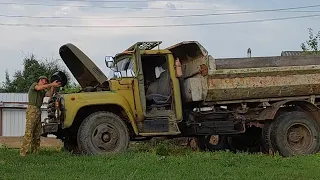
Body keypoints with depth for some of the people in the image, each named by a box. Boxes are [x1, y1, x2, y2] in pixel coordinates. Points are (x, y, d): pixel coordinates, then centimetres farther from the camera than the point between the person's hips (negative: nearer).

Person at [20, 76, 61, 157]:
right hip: (32, 109, -9)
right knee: (29, 132, -16)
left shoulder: (42, 91, 27)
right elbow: (39, 87, -19)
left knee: (37, 134, 4)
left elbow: (50, 94, 12)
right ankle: (23, 152, -19)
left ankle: (35, 152, 5)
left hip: (38, 111, 9)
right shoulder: (34, 85, 3)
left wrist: (53, 86, -1)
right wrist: (52, 84, -20)